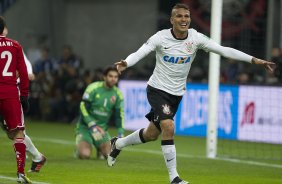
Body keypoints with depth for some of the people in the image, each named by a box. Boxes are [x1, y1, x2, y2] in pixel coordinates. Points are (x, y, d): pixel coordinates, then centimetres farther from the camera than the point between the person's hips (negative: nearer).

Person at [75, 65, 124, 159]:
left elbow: (119, 115, 6)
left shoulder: (117, 94, 0)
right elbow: (83, 108, -13)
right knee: (85, 155, -24)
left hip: (102, 128, 4)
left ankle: (100, 148, 19)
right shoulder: (93, 88, -13)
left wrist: (121, 134, -3)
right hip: (85, 126, -4)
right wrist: (92, 125, -20)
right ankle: (80, 147, 13)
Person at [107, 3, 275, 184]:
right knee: (168, 127, -25)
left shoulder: (196, 38, -10)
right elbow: (139, 53, -27)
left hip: (177, 93, 4)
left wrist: (255, 60, -20)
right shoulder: (161, 37, -16)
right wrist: (125, 63, -50)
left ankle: (118, 144, 43)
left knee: (151, 134, 14)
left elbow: (224, 50, -13)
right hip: (158, 89, -4)